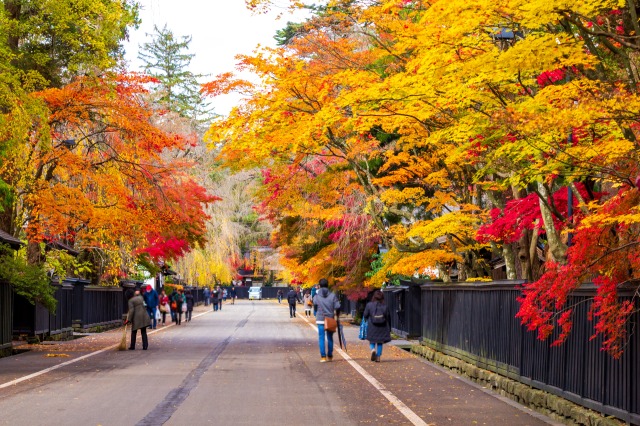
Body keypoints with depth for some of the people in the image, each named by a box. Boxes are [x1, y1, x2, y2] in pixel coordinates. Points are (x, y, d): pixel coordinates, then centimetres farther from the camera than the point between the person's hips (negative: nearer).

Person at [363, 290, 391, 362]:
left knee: (372, 341, 13)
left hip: (372, 327, -1)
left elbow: (365, 316, 0)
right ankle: (378, 357, 10)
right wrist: (389, 329, 13)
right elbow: (388, 318, 2)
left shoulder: (369, 305, -7)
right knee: (380, 342, 13)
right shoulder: (385, 306, -4)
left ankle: (373, 349, -16)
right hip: (382, 328, 1)